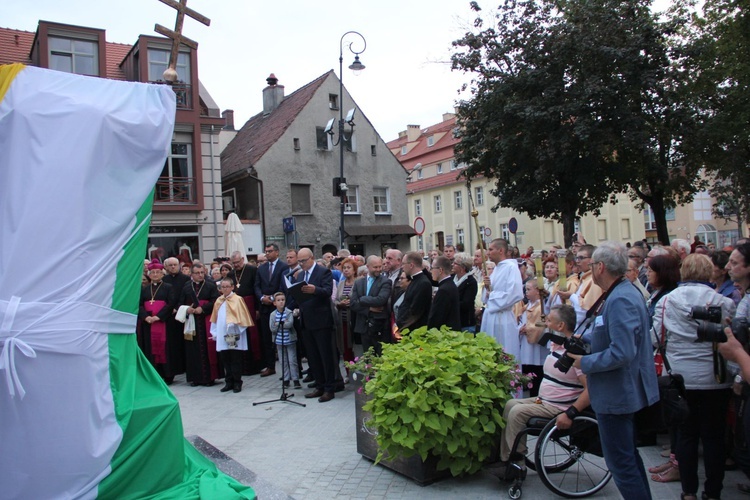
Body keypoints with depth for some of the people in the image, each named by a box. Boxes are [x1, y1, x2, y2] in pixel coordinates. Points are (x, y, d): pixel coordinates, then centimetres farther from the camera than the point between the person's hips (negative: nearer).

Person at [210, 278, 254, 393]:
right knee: (225, 360, 11)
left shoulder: (238, 300, -5)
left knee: (236, 361, 2)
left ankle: (237, 383, 12)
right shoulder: (218, 301, 11)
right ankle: (229, 382, 21)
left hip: (235, 337, -5)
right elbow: (215, 318, 15)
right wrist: (214, 332, 10)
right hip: (222, 336, 5)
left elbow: (242, 317, -6)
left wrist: (233, 323, -15)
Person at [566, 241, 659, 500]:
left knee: (620, 463, 0)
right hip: (624, 390, 11)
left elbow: (621, 354, -32)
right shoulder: (623, 292, 9)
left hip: (616, 393, -11)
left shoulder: (620, 300, -25)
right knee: (629, 456, 24)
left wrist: (585, 363, -19)